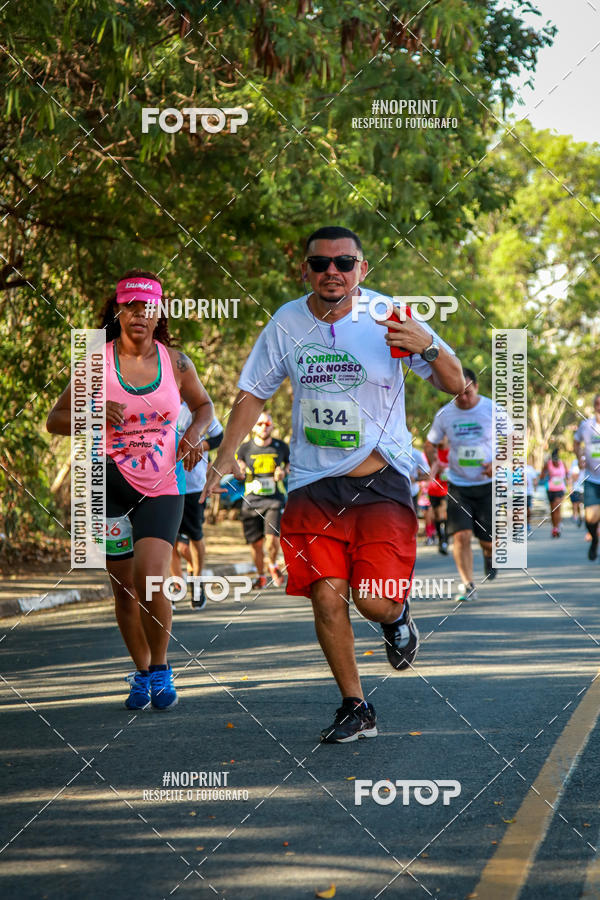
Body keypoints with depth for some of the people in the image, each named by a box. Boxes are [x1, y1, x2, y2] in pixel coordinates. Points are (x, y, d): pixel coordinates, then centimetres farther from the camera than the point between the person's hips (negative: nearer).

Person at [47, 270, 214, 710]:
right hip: (112, 485, 1)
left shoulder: (175, 361, 1)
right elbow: (55, 420, 1)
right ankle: (142, 674, 26)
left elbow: (204, 405, 19)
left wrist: (193, 434, -2)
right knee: (125, 588, 6)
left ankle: (160, 669, 3)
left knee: (150, 580, -18)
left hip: (163, 489, 0)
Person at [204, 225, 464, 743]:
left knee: (375, 601, -12)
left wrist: (429, 348, -25)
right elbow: (254, 392, 14)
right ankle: (356, 710, 12)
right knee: (326, 596, -5)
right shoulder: (288, 323, 1)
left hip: (380, 479, -2)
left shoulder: (387, 317, -6)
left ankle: (397, 616, 27)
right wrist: (227, 453, 2)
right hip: (313, 484, 2)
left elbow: (455, 385, -4)